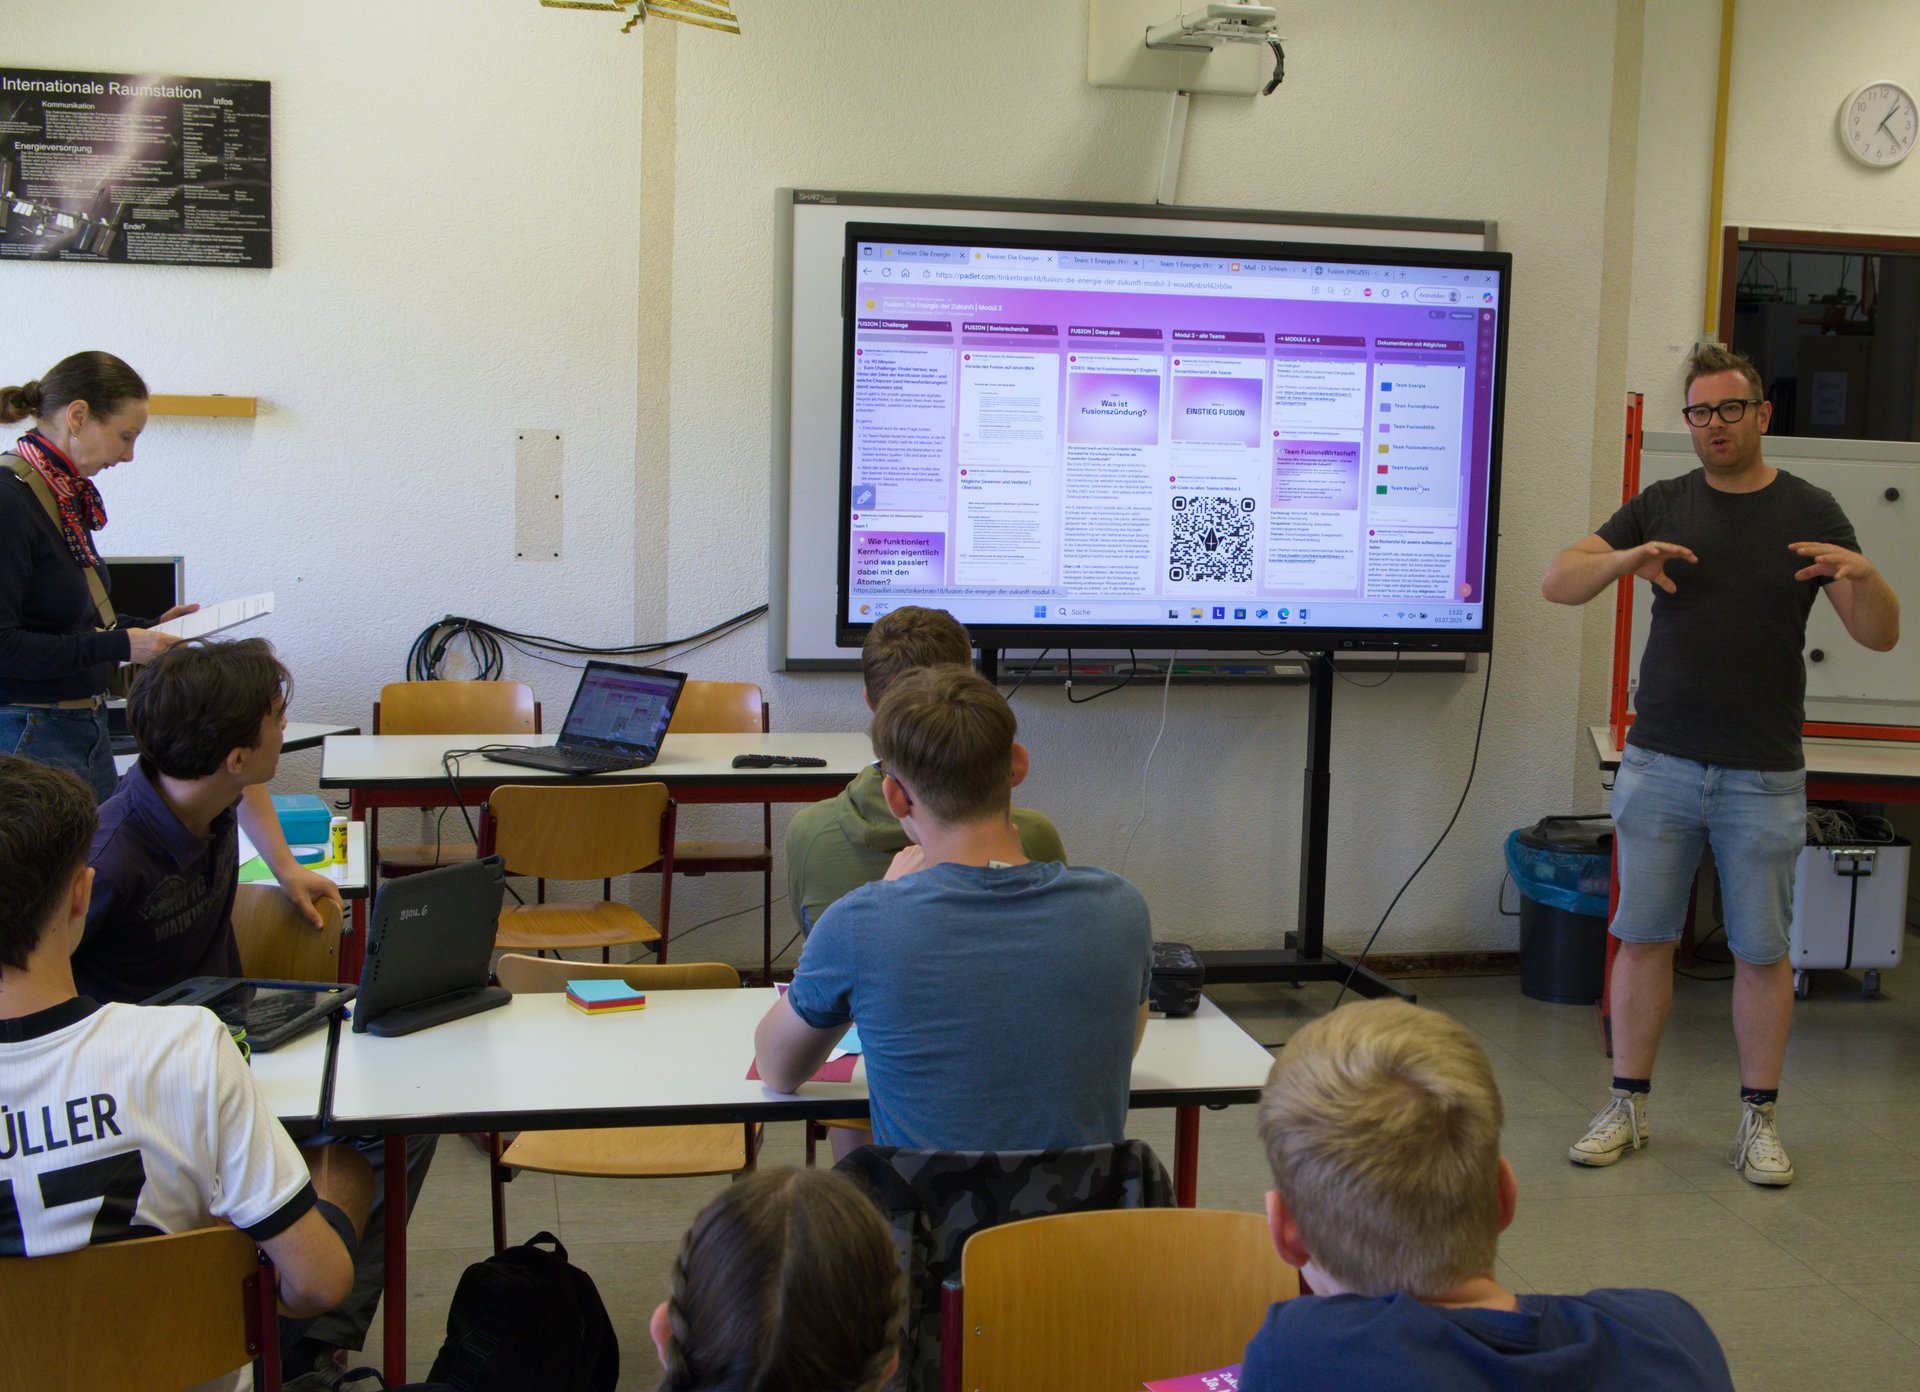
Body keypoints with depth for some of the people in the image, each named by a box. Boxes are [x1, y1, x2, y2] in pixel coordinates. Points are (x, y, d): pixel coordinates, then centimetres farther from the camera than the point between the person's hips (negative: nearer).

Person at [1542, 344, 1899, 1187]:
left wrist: (1863, 575, -24)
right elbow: (1556, 583, -1)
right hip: (1660, 762, 1)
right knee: (1644, 936, 5)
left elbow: (1880, 637, -2)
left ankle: (1757, 1120, 18)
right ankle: (1628, 1107, 16)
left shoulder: (1810, 513, 1)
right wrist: (1624, 561, -21)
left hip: (1764, 776, -1)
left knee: (1761, 950, 6)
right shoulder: (1663, 507, 5)